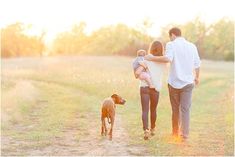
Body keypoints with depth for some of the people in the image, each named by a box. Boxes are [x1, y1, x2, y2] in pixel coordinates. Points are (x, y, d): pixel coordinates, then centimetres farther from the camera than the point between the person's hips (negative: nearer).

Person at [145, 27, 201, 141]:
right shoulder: (192, 46, 7)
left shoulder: (171, 45, -6)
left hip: (174, 82, -2)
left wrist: (152, 58, -16)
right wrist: (197, 77, 26)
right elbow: (197, 64, 11)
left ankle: (175, 132, 25)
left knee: (175, 109, 13)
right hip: (187, 82, 2)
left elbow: (167, 58, -25)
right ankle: (184, 134, -6)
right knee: (185, 109, 2)